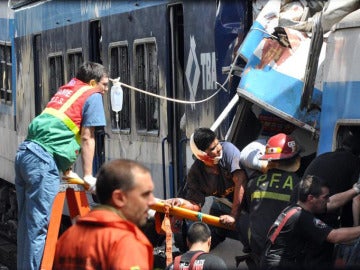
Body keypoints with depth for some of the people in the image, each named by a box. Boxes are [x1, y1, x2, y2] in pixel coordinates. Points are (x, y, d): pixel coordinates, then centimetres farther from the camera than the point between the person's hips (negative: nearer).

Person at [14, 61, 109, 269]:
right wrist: (88, 176, 3)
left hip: (25, 153, 8)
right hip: (43, 159, -8)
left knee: (27, 223, 14)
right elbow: (87, 138, 0)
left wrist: (67, 171, 34)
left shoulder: (67, 89, 27)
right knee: (39, 226, -7)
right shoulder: (92, 96, 5)